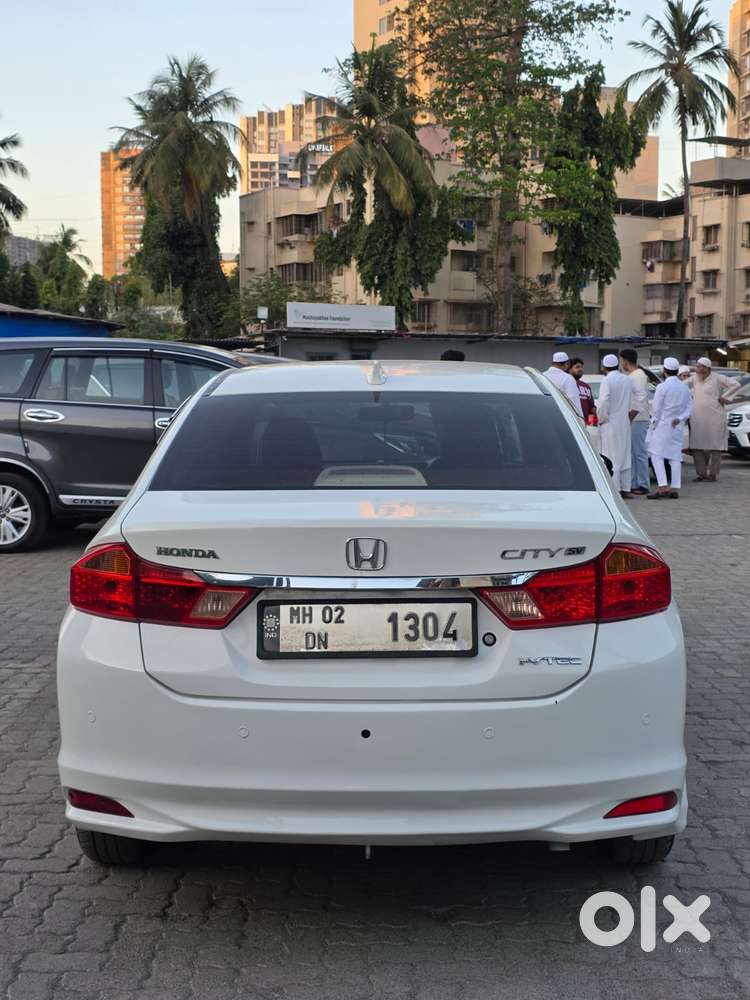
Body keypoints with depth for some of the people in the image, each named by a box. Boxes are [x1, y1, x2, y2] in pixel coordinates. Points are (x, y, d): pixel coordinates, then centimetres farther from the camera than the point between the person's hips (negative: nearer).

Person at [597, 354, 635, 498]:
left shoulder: (607, 381, -12)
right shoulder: (628, 380, 8)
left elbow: (604, 401, -21)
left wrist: (601, 418, -11)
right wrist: (632, 413, 15)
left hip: (610, 423, -6)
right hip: (625, 423, 6)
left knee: (612, 458, -4)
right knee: (625, 456, 12)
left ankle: (615, 489, -6)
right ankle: (625, 489, 14)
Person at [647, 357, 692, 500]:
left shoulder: (662, 387, -12)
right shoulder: (685, 387, 10)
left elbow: (656, 409, -10)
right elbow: (689, 408, 8)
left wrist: (654, 424, 1)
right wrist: (679, 419, -2)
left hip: (662, 425, -7)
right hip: (677, 428, 7)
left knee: (656, 455, -5)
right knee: (675, 457, 8)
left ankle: (662, 486, -17)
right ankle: (675, 488, 6)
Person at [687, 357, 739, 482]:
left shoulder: (717, 378, -5)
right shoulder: (695, 379, 11)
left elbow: (735, 384, -8)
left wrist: (724, 397, -8)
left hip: (714, 419, -6)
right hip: (697, 420, 6)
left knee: (714, 448, -1)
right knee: (696, 448, 4)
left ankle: (713, 474, 4)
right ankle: (701, 474, 12)